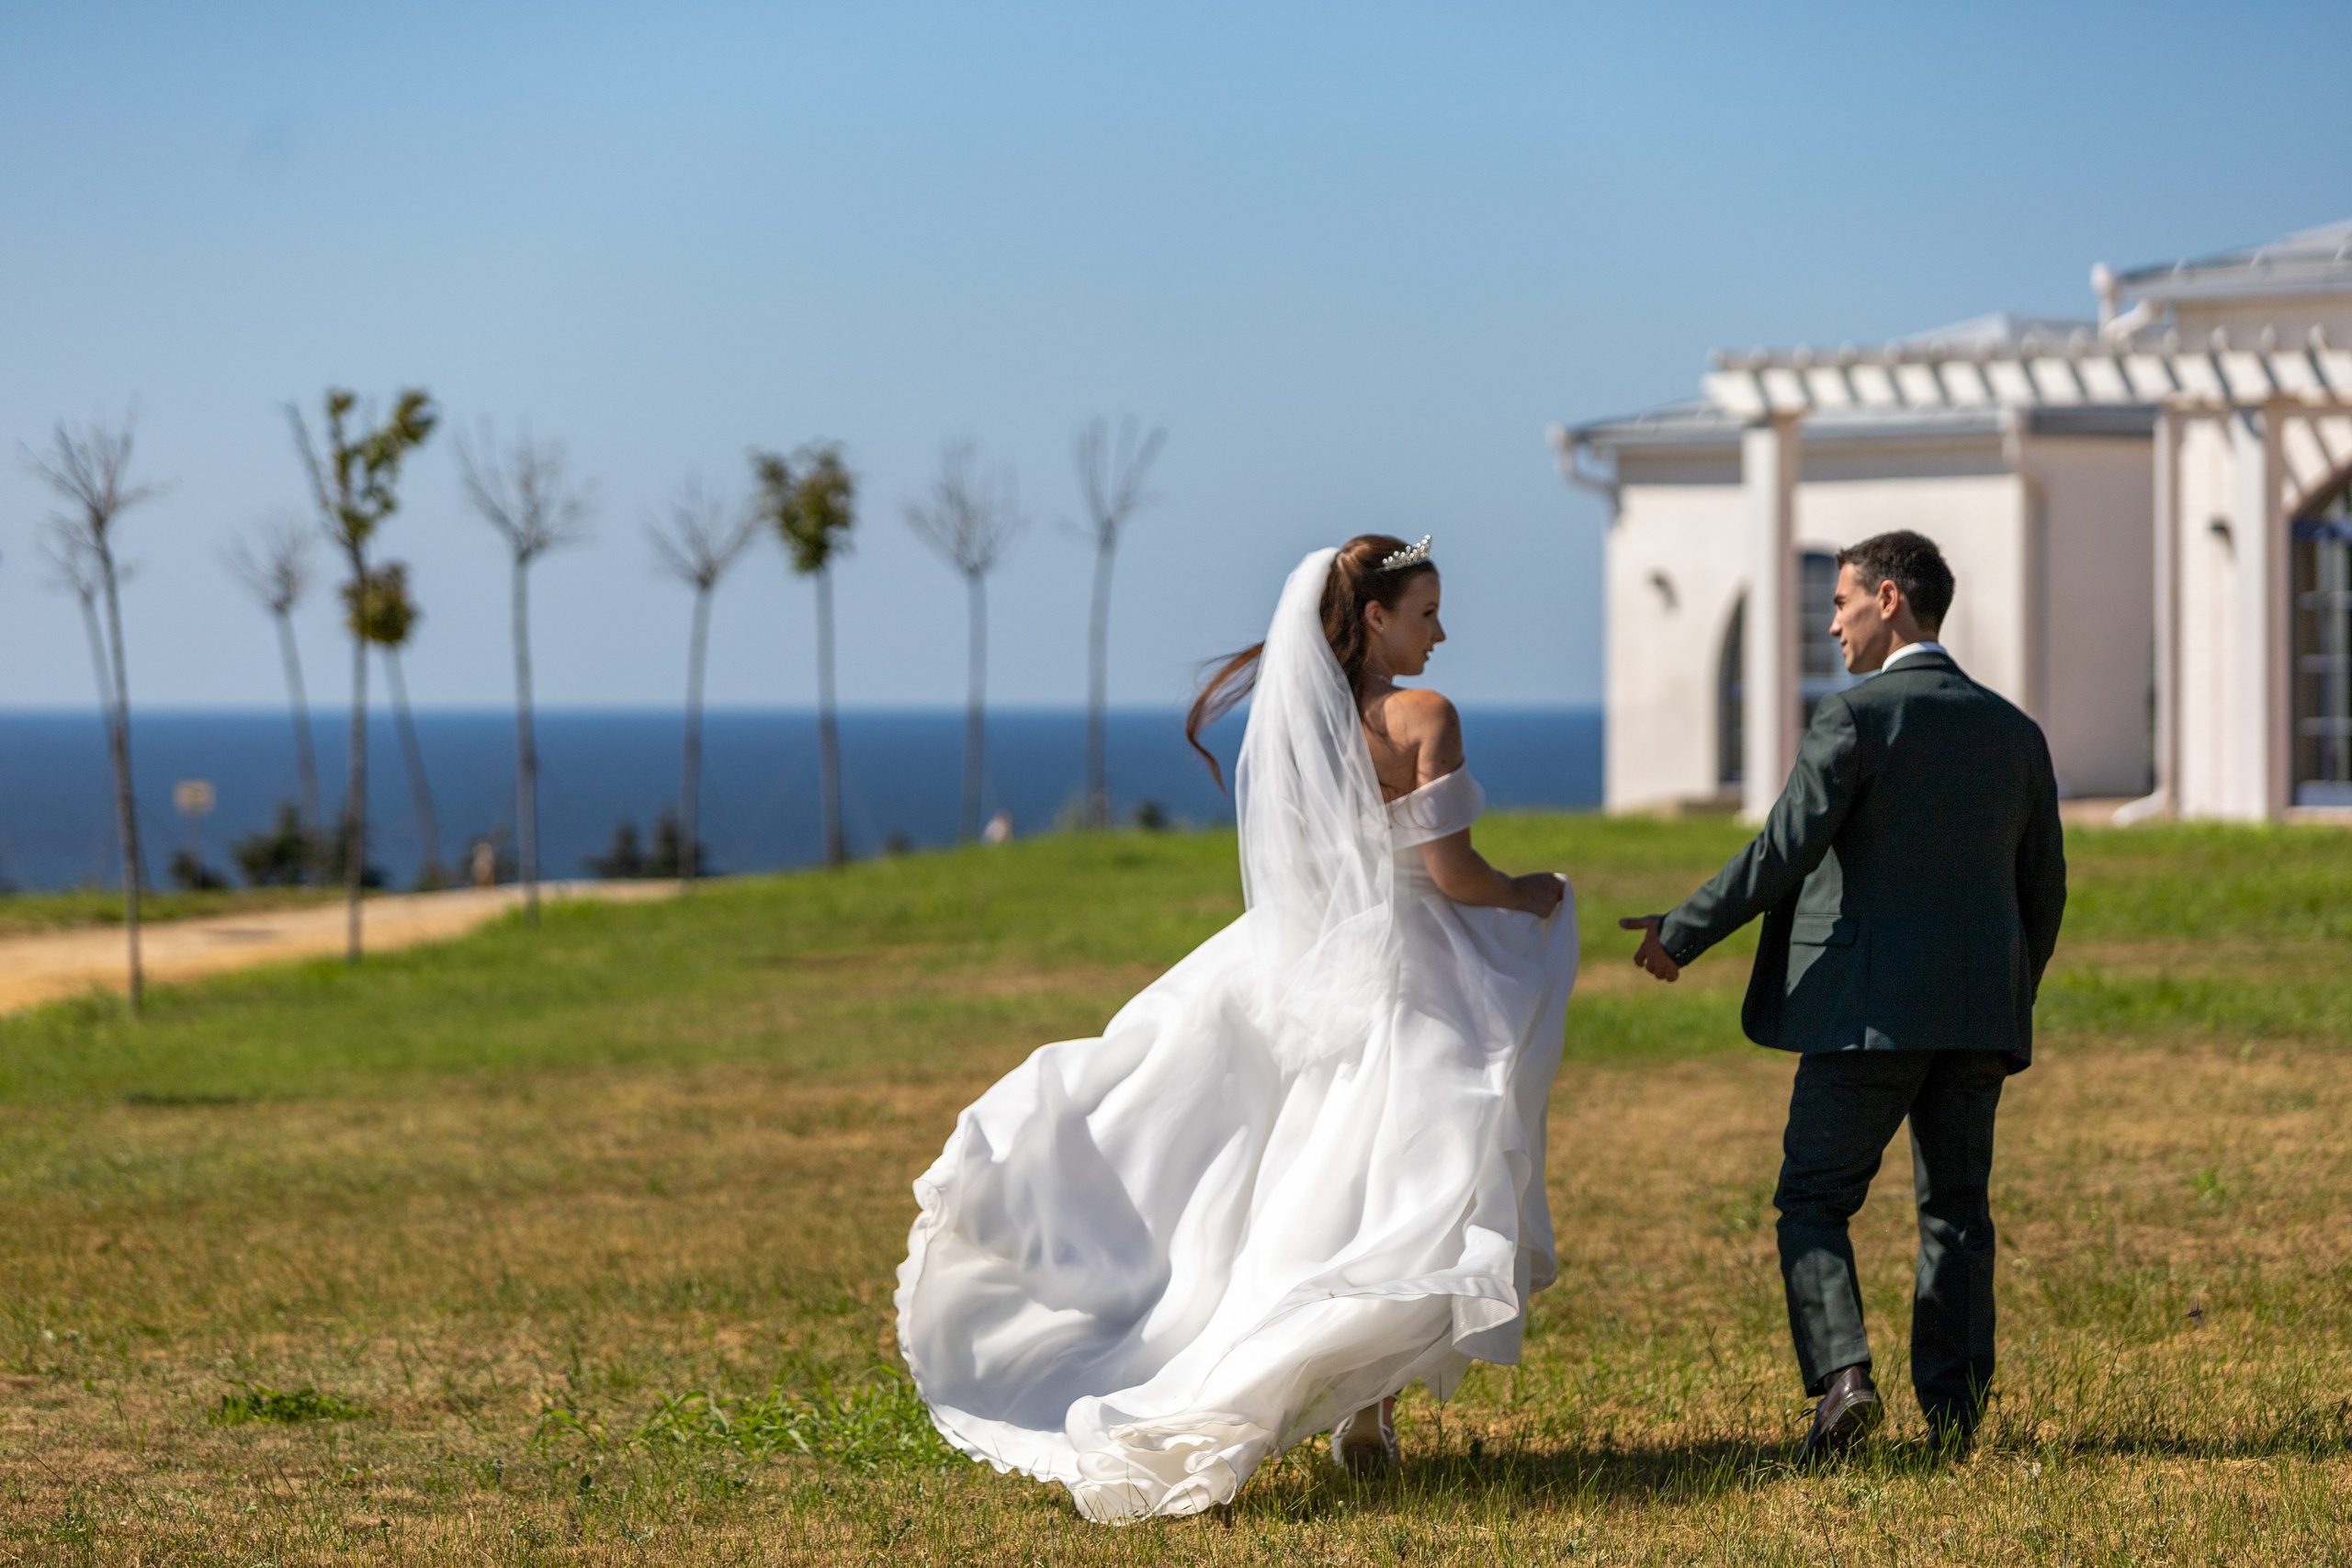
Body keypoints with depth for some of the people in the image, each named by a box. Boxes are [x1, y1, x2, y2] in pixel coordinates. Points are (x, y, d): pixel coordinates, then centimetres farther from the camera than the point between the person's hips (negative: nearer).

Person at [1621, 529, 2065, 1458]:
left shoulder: (1856, 718, -9)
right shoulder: (2015, 731, 10)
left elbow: (1783, 854, -13)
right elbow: (2043, 889, 13)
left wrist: (1680, 934, -3)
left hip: (1871, 1014, -5)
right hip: (1979, 1016, 5)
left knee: (1814, 1204, 3)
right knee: (1955, 1208, 12)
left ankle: (1842, 1374, -13)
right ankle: (1953, 1407, 8)